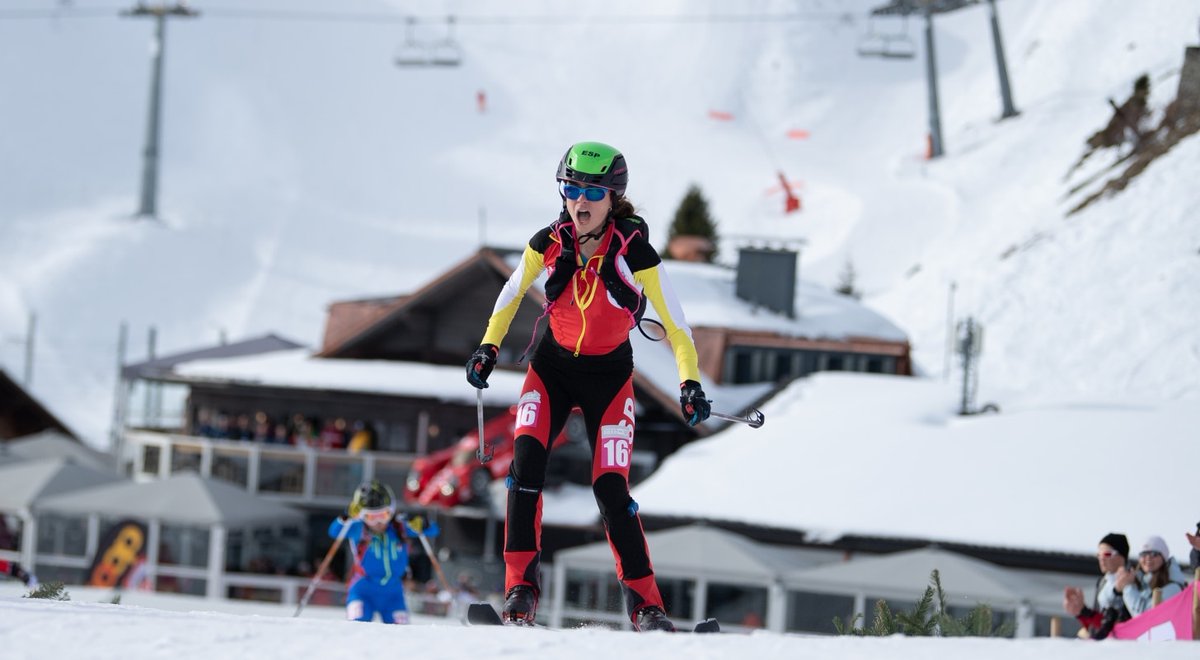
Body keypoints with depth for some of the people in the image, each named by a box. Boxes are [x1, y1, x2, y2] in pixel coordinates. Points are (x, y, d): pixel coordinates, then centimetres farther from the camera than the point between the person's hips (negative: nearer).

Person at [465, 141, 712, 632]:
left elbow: (674, 322, -13)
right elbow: (513, 292, 8)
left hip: (609, 374, -2)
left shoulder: (635, 251, -19)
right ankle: (520, 588, -17)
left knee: (610, 488, -9)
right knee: (526, 462, -20)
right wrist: (489, 346, 2)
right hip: (553, 366, 2)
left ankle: (646, 604, 3)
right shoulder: (548, 243, -12)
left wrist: (690, 382, -22)